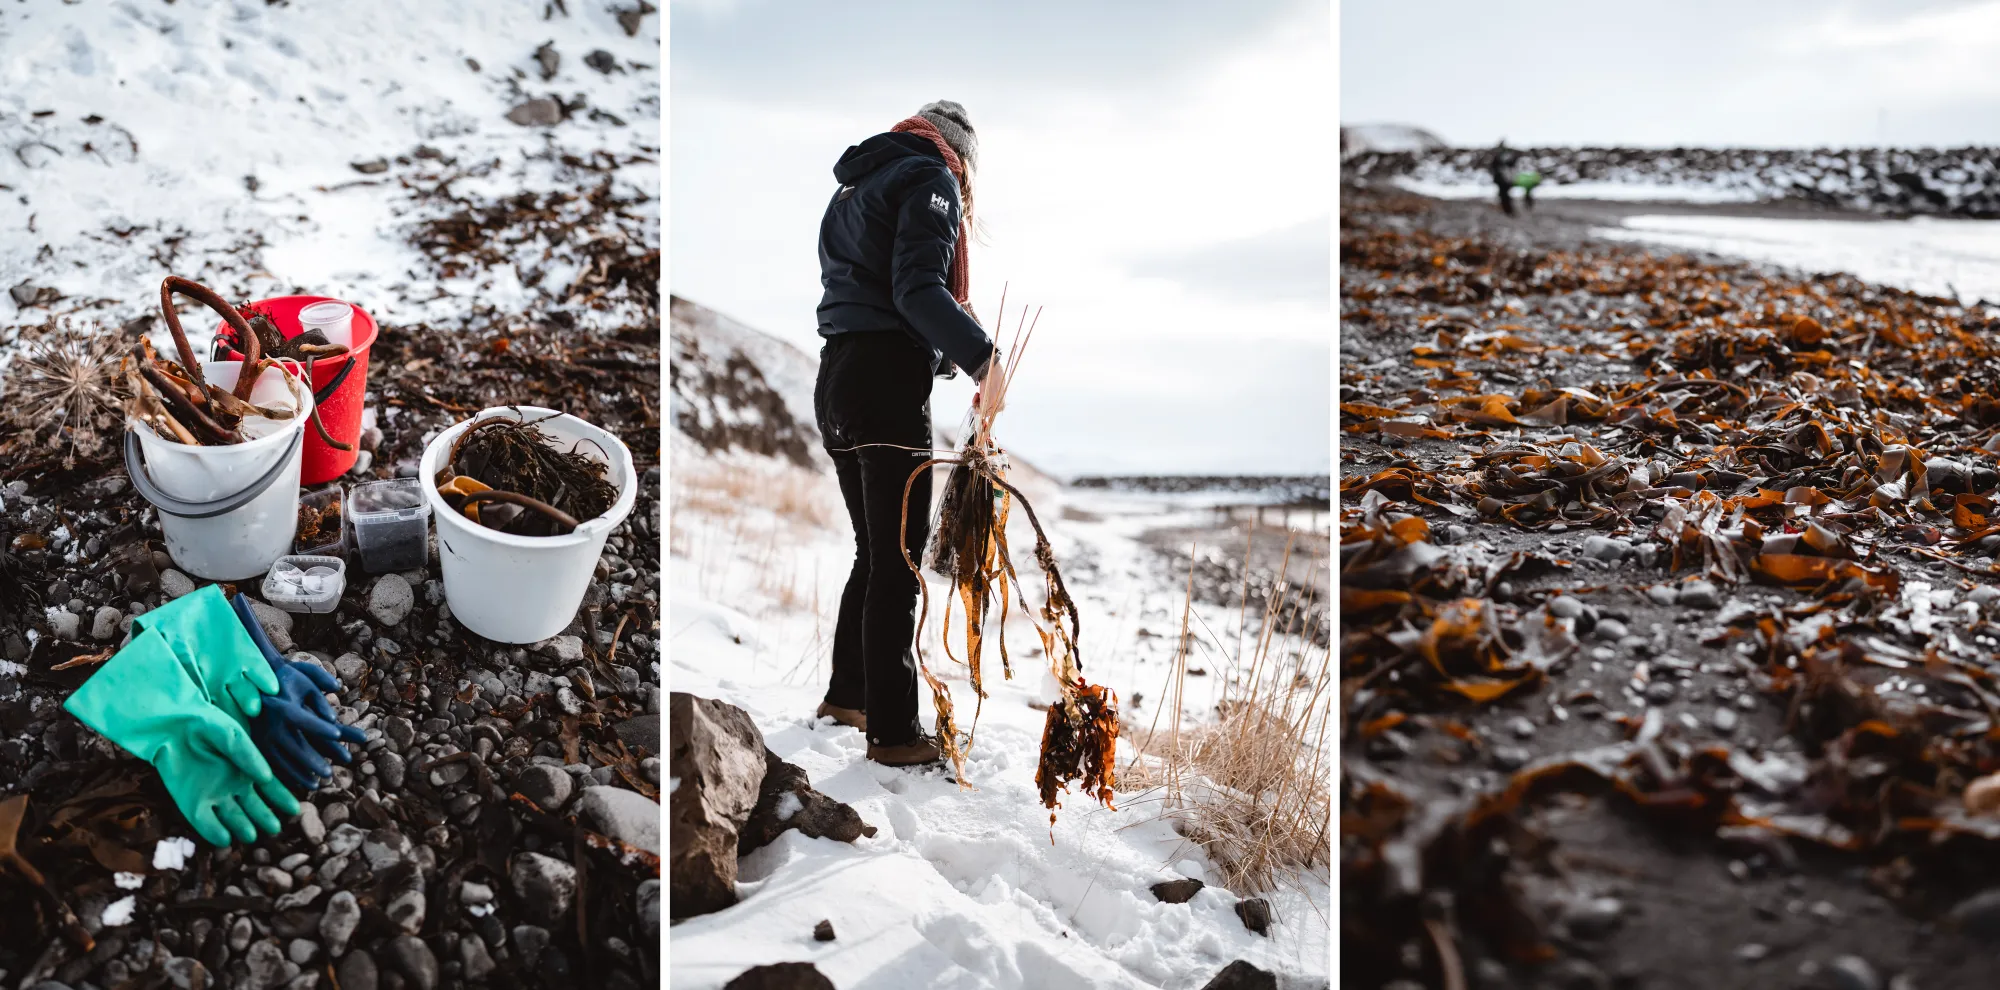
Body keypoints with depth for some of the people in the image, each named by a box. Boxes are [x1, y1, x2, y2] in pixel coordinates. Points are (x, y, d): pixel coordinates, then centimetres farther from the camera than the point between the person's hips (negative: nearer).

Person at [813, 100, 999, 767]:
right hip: (888, 381, -9)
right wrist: (980, 356, -18)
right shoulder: (932, 177, -2)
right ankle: (892, 733, -2)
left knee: (876, 552, 18)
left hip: (836, 380, 9)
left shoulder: (854, 186, 25)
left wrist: (943, 356, 22)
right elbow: (918, 286, -17)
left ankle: (847, 694, 27)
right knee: (899, 560, -6)